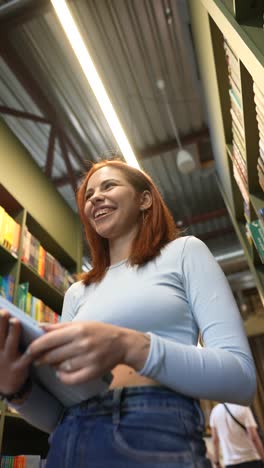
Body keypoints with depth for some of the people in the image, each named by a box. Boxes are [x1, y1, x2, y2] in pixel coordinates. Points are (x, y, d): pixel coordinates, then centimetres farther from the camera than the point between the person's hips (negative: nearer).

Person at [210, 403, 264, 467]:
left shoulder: (215, 411, -1)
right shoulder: (243, 408, -14)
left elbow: (215, 440, 5)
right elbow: (254, 438, -18)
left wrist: (216, 462, 16)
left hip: (230, 463, 3)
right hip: (251, 460, -3)